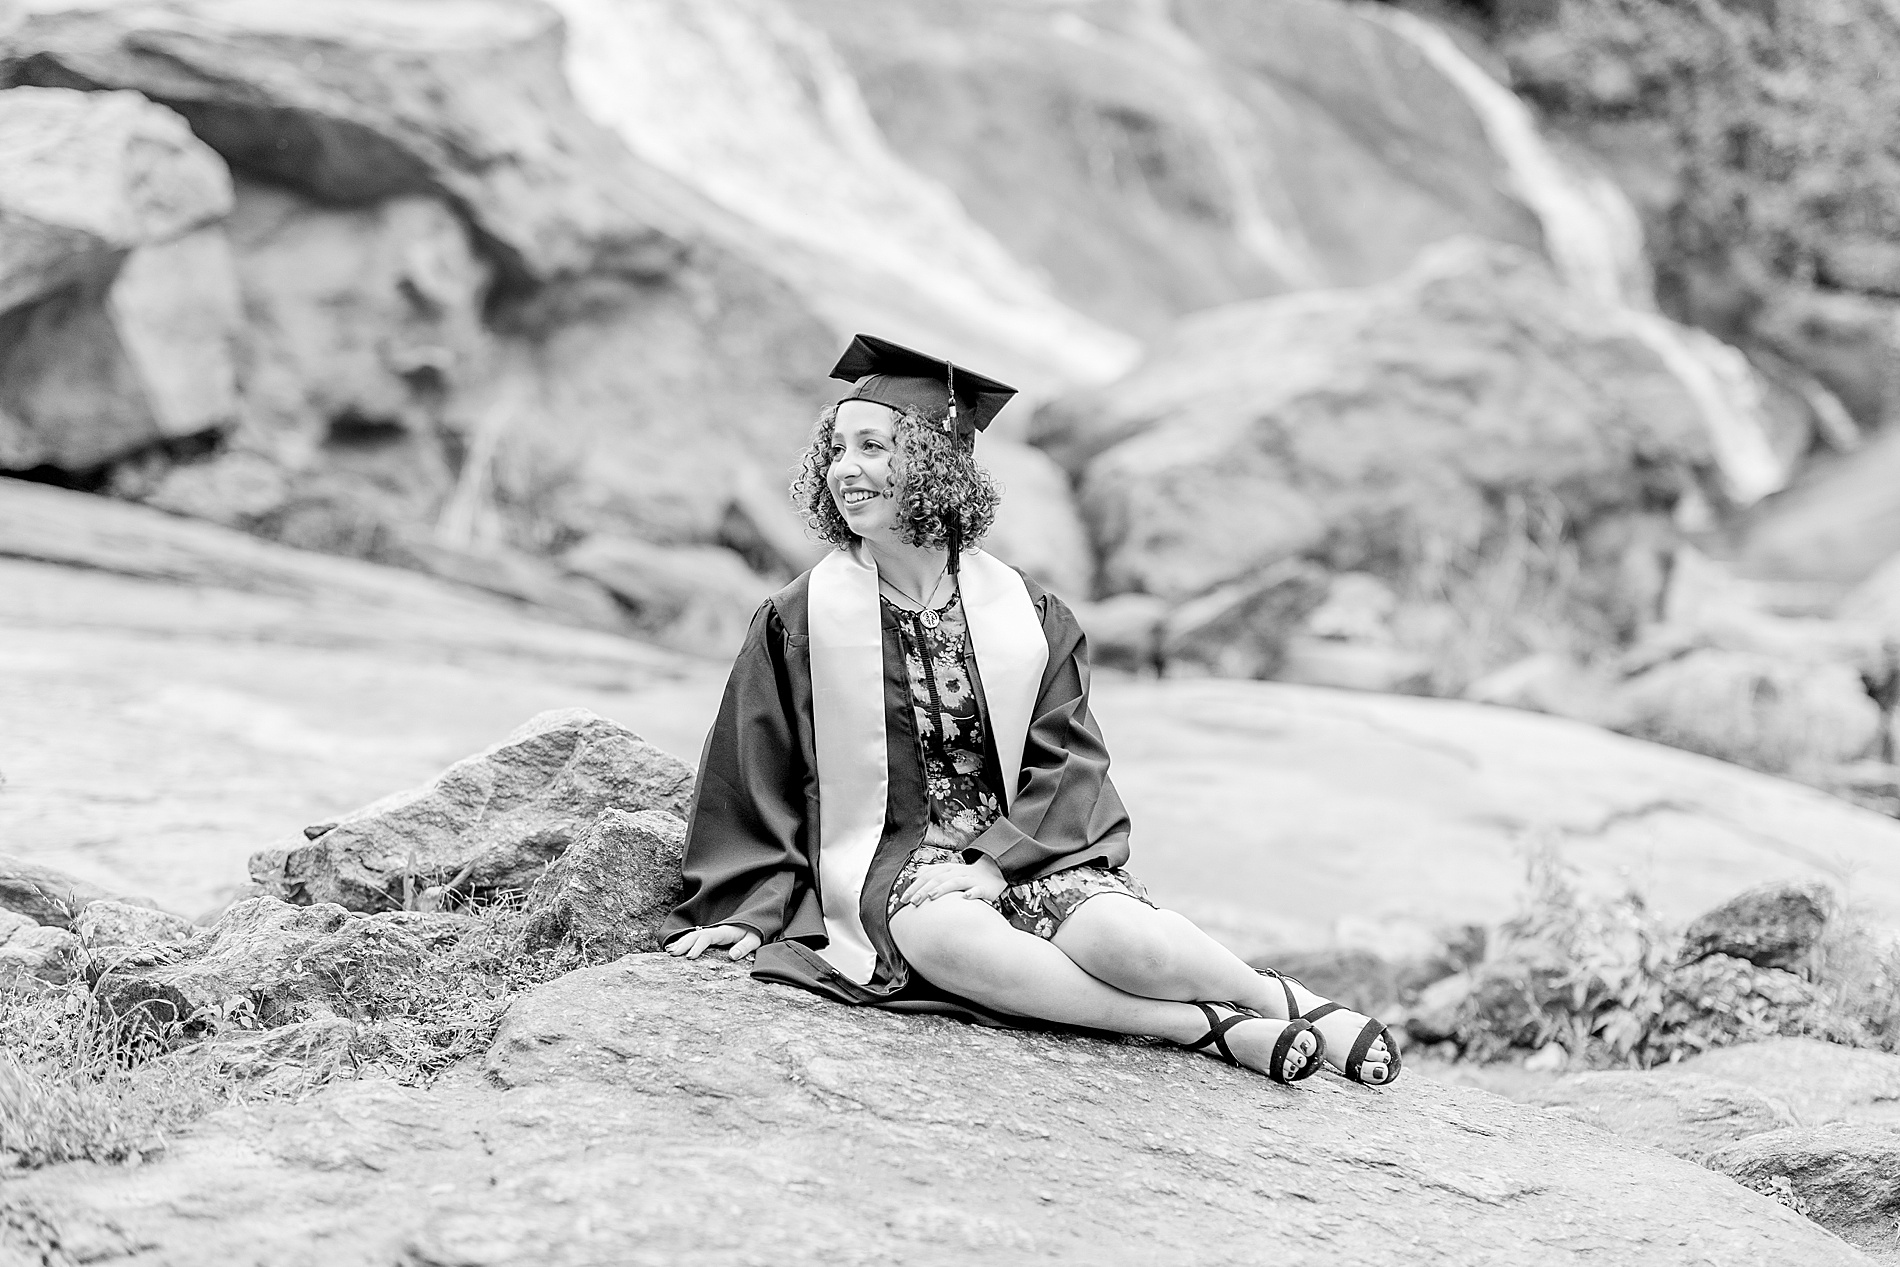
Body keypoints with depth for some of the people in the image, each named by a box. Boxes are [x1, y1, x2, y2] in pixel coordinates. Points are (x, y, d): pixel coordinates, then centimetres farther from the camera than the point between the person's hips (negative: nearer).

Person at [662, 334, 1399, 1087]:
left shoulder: (1023, 614, 5)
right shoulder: (801, 622, 4)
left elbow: (1064, 763, 2)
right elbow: (758, 778, 9)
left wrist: (992, 862, -13)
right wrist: (748, 907, 1)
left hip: (1027, 851, 1)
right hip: (889, 864, -1)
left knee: (1123, 940, -30)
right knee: (944, 937, -37)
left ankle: (1286, 1002, -2)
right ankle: (1203, 1027, -25)